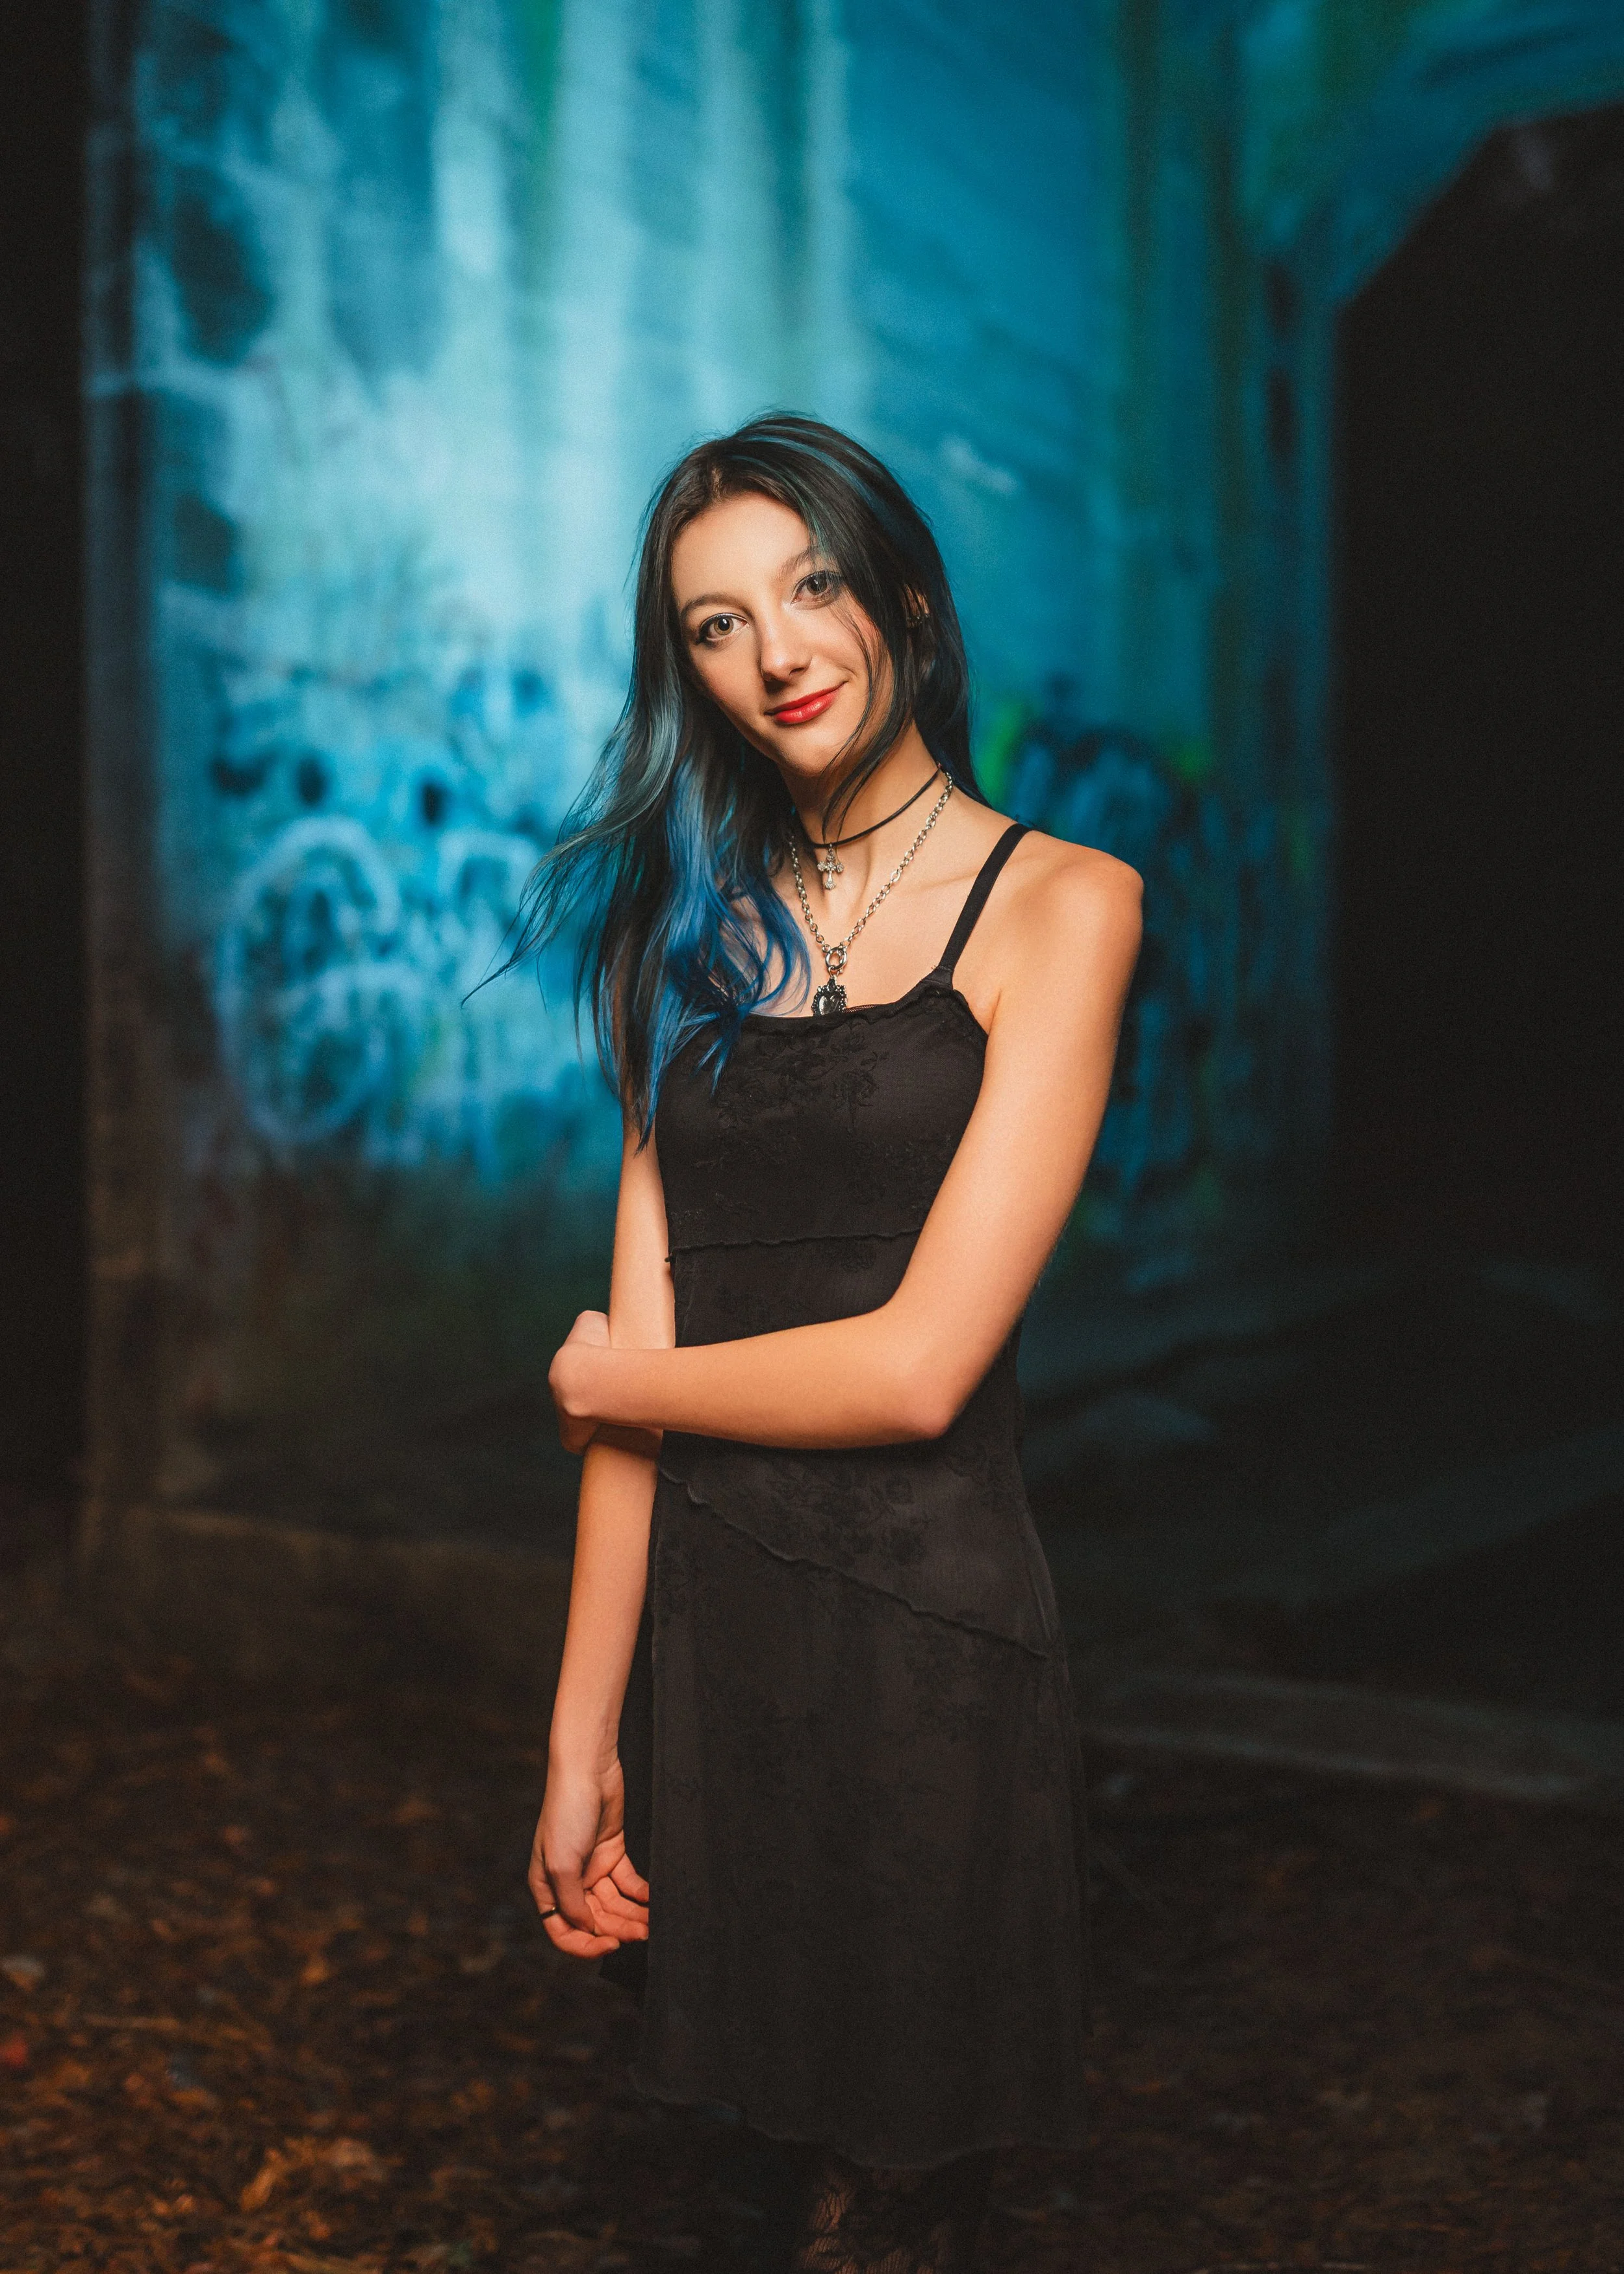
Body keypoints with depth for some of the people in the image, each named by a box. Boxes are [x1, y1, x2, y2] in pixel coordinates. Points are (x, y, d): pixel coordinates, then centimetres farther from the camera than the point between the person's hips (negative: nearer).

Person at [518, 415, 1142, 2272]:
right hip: (697, 1619, 4)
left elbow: (915, 1367, -15)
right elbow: (639, 1345, 3)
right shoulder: (699, 934, 8)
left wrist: (610, 1380, -1)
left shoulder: (1058, 904, -8)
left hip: (922, 1629, -4)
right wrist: (583, 1734, 0)